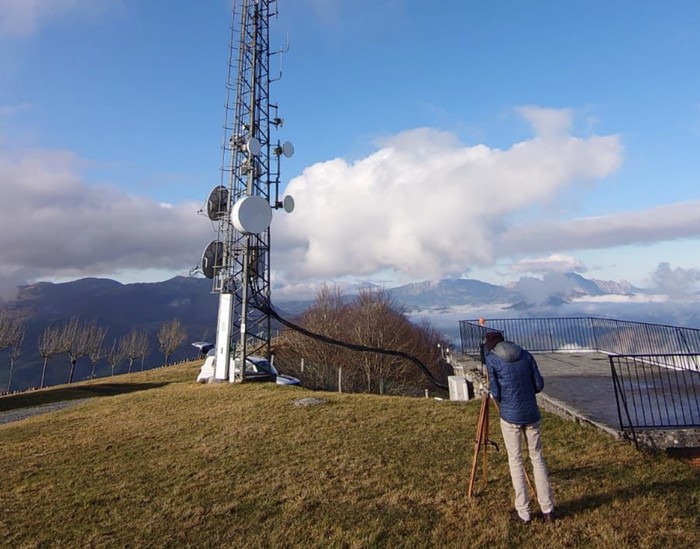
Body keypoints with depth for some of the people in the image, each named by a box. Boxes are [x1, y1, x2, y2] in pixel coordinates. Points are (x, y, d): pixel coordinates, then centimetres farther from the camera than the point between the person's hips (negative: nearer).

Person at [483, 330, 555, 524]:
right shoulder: (525, 354, 6)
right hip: (531, 413, 3)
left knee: (515, 461, 9)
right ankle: (547, 509, 20)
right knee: (537, 458, 16)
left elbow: (496, 394, -8)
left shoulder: (491, 359, -5)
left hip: (509, 415, -3)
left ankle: (523, 512, 14)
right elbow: (539, 384, 5)